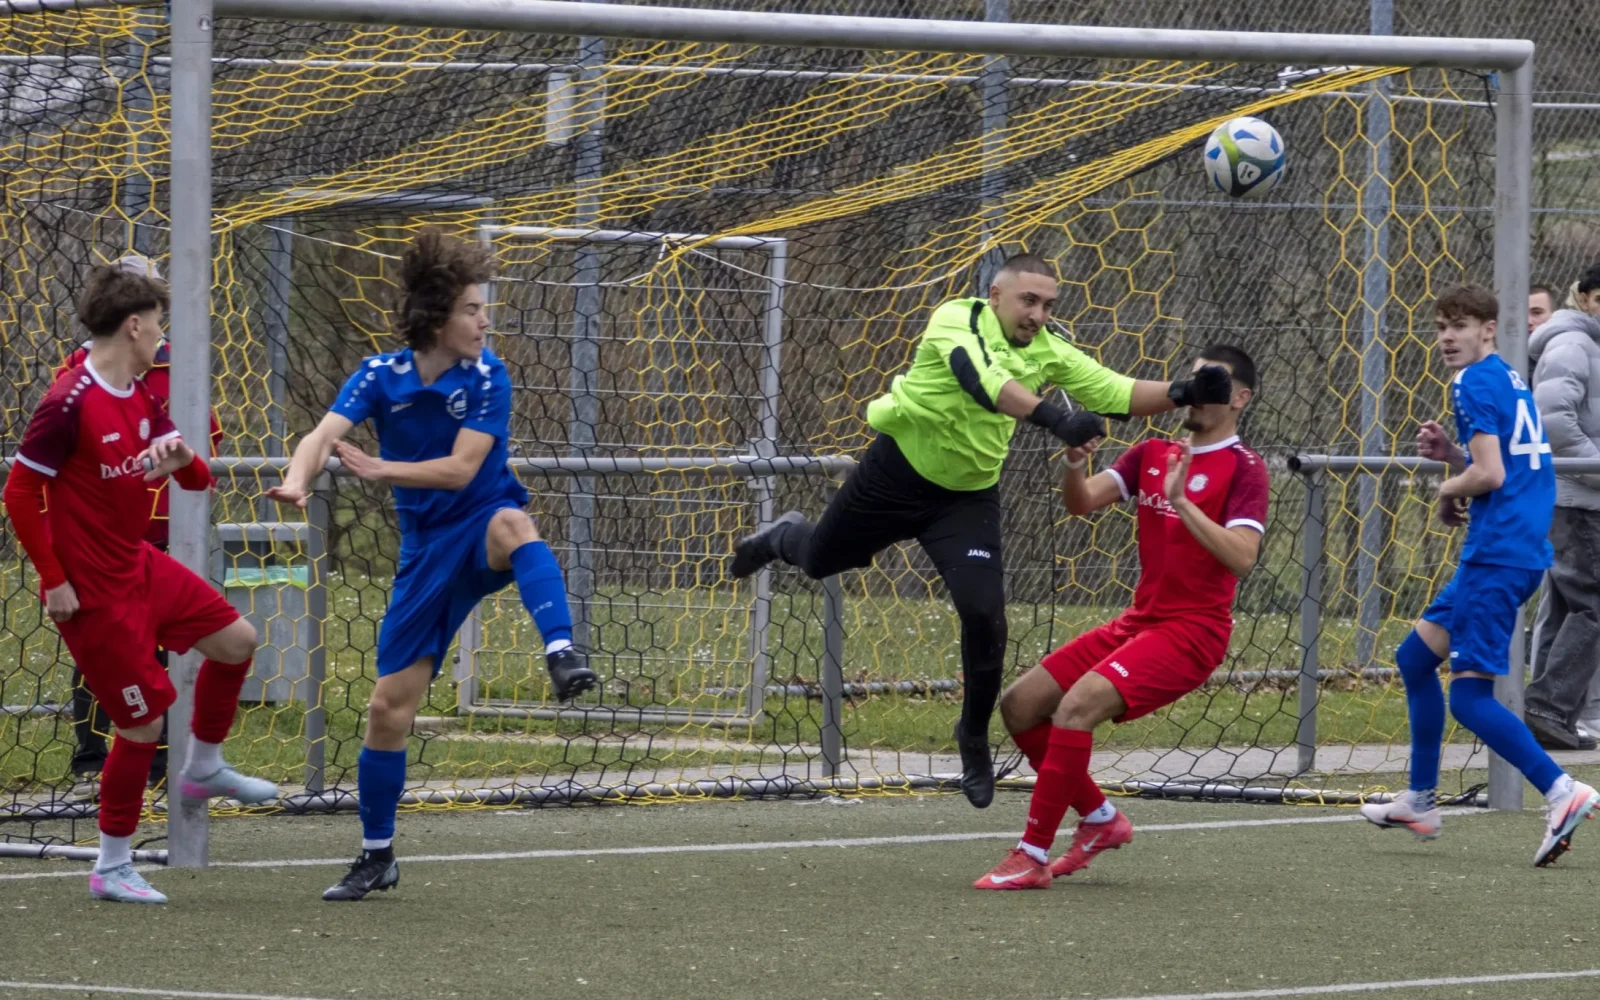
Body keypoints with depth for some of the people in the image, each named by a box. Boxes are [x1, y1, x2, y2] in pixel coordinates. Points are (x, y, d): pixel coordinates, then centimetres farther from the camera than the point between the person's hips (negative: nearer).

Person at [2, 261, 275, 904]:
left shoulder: (141, 397, 7)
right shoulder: (70, 403, -21)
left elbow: (197, 479, 9)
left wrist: (183, 457, -16)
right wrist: (53, 581, -17)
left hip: (140, 565, 9)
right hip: (94, 590, -9)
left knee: (236, 640, 13)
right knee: (145, 721, -5)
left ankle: (203, 769, 34)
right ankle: (112, 869, 8)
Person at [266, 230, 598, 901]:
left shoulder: (486, 378, -10)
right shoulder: (380, 376, -5)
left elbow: (461, 469, -18)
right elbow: (325, 435, -19)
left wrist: (379, 469, -27)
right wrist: (297, 481, -41)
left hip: (484, 525, -2)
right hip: (427, 548, 2)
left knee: (511, 523, -42)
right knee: (388, 707, 1)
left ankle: (562, 656, -58)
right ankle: (377, 856, 17)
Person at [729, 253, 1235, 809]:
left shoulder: (1048, 351, -11)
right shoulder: (958, 321, -26)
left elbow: (1118, 394, -13)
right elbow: (984, 382, -45)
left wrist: (1181, 393, -31)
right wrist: (1053, 417, -59)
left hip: (968, 497, 3)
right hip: (895, 471, -3)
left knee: (984, 615, -13)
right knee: (819, 561, 19)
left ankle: (974, 738, 10)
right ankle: (785, 536, 58)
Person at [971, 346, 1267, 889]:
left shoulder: (1244, 468, -7)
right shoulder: (1153, 453, 12)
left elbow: (1241, 556, -21)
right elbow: (1082, 502, 0)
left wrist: (1181, 501, -29)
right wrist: (1075, 465, -21)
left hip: (1192, 631, -8)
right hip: (1139, 621, 8)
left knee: (1078, 704, -28)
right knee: (1019, 706, 3)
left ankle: (1033, 856, -24)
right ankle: (1100, 818, 19)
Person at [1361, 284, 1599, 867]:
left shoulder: (1476, 383, -10)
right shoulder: (1510, 382, 18)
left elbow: (1490, 474, -19)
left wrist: (1449, 490, 0)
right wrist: (1449, 454, 10)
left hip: (1498, 554, -10)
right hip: (1514, 551, 10)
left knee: (1470, 697, -11)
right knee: (1415, 658, 20)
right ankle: (1420, 802, 26)